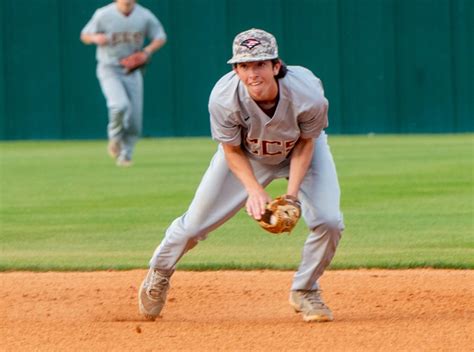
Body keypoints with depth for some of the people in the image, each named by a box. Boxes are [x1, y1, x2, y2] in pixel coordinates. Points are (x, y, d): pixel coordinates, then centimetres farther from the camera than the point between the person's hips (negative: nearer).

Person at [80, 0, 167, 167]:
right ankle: (115, 138, 1)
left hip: (132, 71, 3)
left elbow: (160, 38, 6)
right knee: (120, 105, -27)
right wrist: (95, 38, -24)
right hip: (109, 70, -3)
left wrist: (147, 50, -14)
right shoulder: (104, 15, -12)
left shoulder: (145, 16, -6)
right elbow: (84, 36, -1)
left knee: (134, 120, 2)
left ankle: (125, 154, 23)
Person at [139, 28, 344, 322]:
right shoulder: (224, 98, -36)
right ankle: (159, 274, 33)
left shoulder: (308, 95, -38)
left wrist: (292, 193, -29)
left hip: (300, 150, 0)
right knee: (195, 223, 0)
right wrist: (254, 189, -34)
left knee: (328, 221, -17)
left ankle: (305, 291, 10)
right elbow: (232, 150, -19)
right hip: (247, 153, 0)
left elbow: (306, 143, -18)